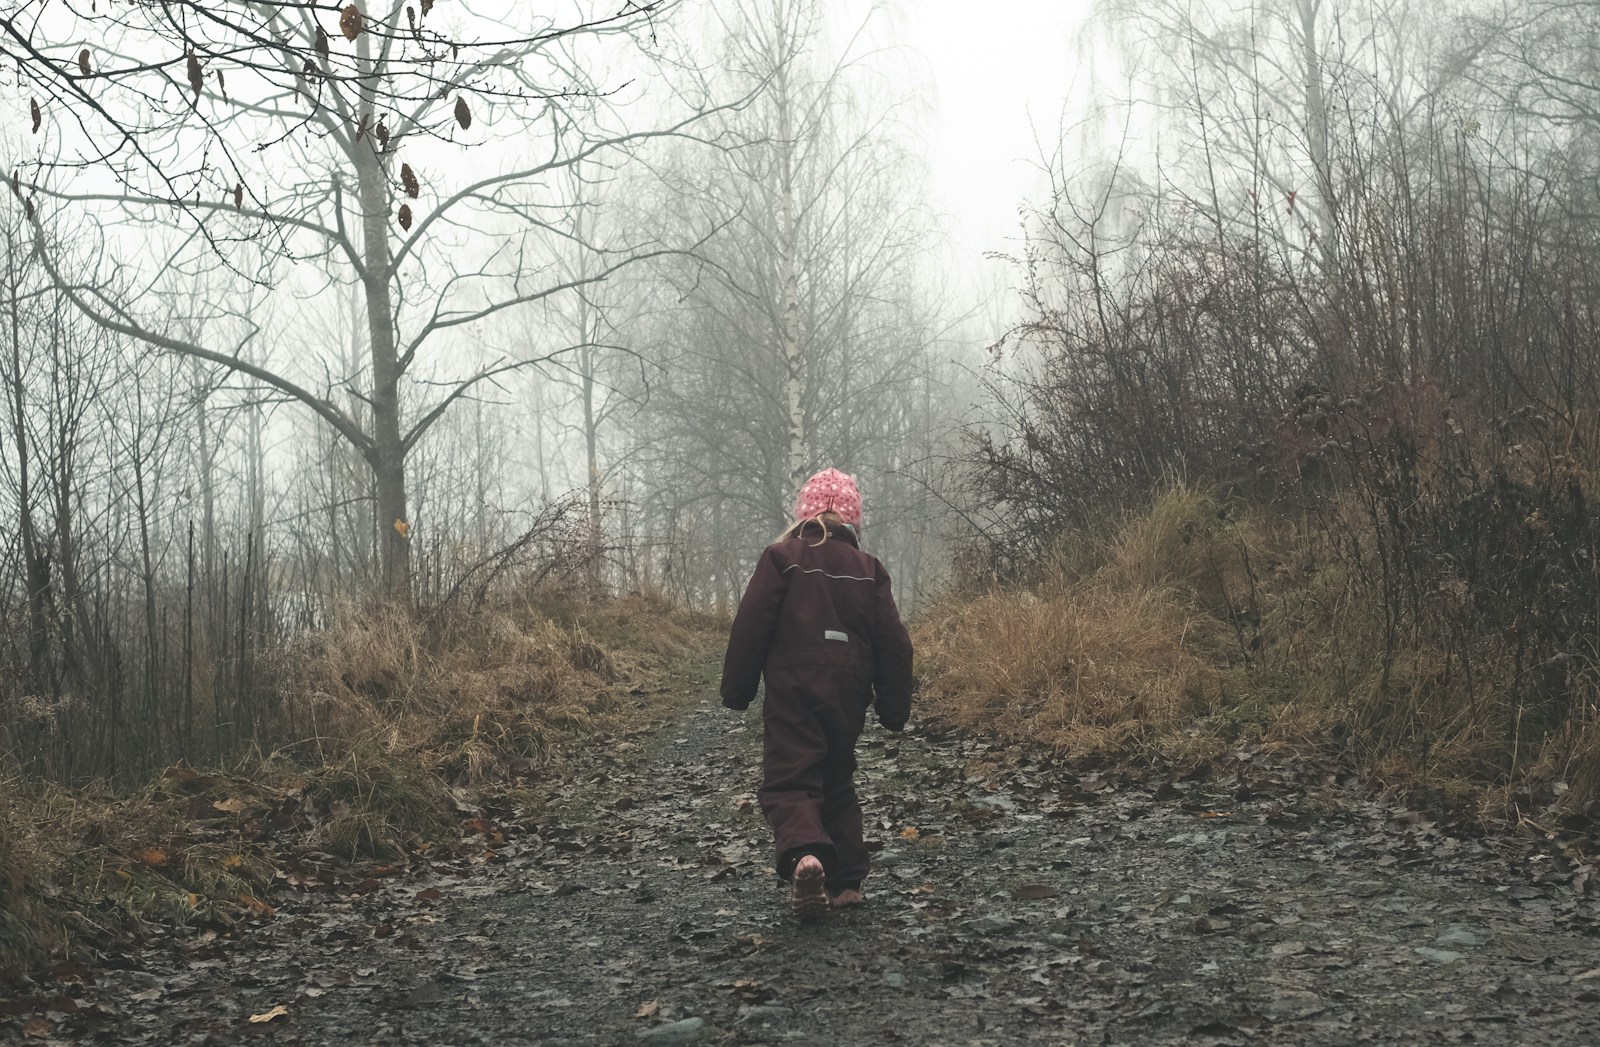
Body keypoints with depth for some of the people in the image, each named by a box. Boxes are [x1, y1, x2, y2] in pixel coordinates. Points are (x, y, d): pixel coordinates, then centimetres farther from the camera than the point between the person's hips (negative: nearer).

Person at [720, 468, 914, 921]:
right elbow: (893, 642, 7)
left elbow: (750, 627, -7)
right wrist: (895, 708, 12)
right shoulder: (868, 569, 8)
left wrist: (737, 691, 1)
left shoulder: (781, 557, -2)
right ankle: (846, 881, 16)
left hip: (792, 690, -4)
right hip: (848, 692, 4)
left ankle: (804, 854, -33)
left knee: (788, 781, -5)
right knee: (837, 781, 19)